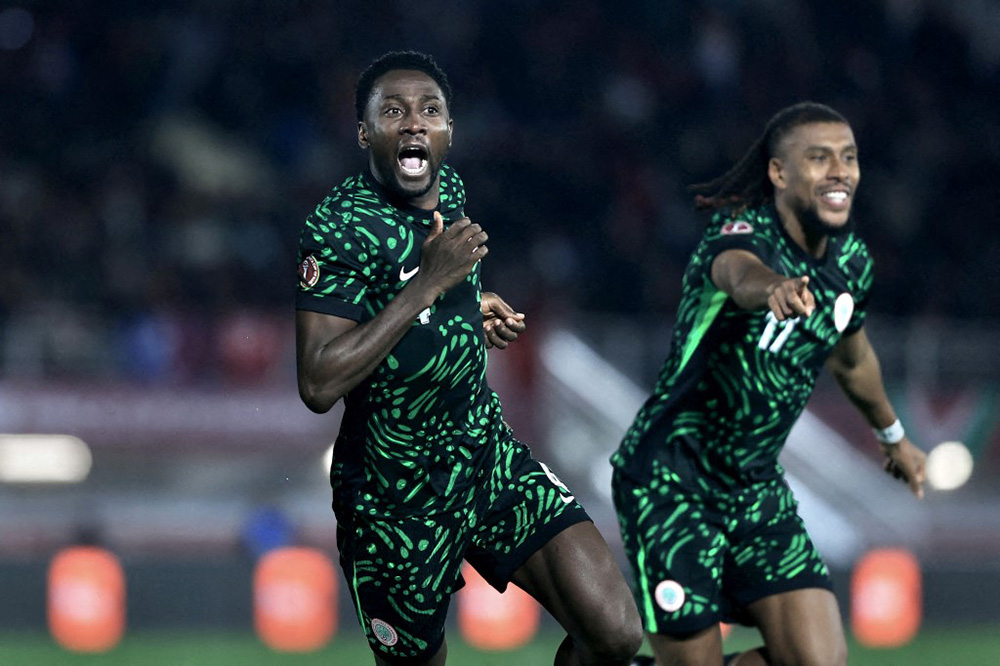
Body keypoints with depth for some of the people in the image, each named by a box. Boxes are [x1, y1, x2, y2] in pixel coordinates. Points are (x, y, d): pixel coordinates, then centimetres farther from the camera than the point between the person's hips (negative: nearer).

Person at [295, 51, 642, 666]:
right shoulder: (338, 227, -18)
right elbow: (319, 385, -29)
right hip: (395, 496, -5)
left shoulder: (449, 188, 3)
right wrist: (428, 284, -28)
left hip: (489, 455, 5)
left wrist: (473, 306, 6)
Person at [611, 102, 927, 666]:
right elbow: (738, 271, -47)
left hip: (758, 487, 7)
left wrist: (893, 435, 40)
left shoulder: (852, 261, 2)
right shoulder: (744, 234, -20)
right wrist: (771, 287, -71)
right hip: (671, 482, -6)